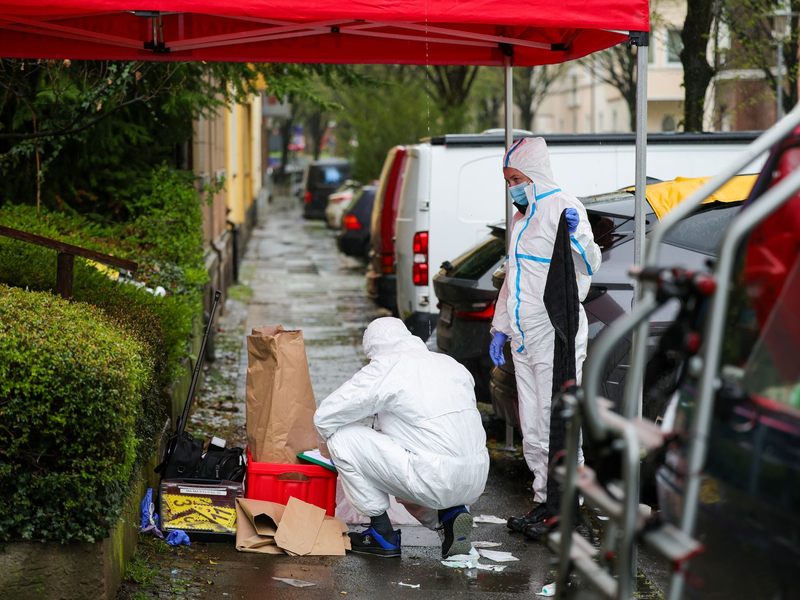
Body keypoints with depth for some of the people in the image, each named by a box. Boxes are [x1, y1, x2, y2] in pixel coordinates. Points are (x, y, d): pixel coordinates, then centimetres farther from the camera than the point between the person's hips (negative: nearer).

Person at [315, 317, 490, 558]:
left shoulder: (384, 367, -3)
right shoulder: (451, 364, 17)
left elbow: (325, 416, 0)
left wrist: (328, 447, 21)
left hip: (437, 481, -8)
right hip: (477, 481, 8)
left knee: (342, 437, 0)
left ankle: (383, 534, 7)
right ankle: (450, 514, 11)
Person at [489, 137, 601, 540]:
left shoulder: (563, 207, -9)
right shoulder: (520, 217, 18)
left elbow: (588, 267, -20)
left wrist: (577, 235, -39)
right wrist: (500, 329, 22)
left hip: (557, 336, -9)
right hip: (525, 339, 9)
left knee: (556, 425, -6)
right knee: (532, 430, 11)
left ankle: (562, 510, 1)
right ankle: (545, 502, 19)